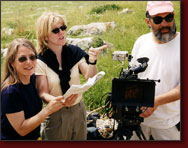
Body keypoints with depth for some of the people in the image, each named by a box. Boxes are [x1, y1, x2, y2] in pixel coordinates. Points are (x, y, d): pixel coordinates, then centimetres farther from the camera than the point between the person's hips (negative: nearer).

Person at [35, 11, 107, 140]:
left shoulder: (74, 52, -3)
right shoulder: (40, 61, -12)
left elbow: (90, 78, -9)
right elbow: (43, 94, -11)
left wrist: (92, 61, -28)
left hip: (79, 110, 3)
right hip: (56, 115, -3)